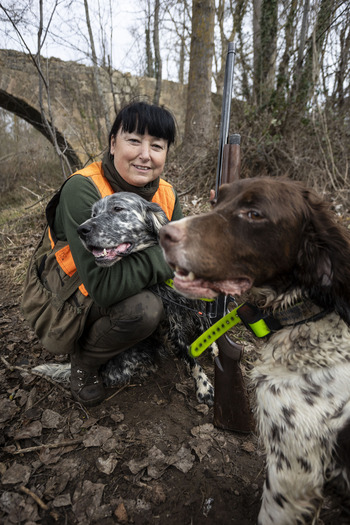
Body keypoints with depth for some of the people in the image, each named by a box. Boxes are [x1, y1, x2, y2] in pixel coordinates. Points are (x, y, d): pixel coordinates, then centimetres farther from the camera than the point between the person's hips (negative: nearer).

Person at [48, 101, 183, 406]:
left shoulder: (167, 195, -6)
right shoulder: (82, 191, -27)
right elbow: (103, 285, -35)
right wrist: (161, 257, -29)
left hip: (128, 292, 7)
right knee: (143, 308, -32)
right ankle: (83, 362, 0)